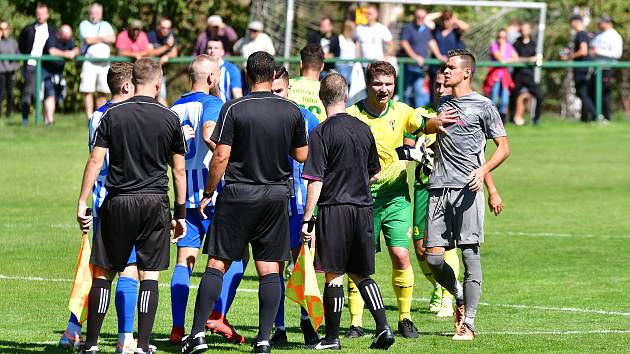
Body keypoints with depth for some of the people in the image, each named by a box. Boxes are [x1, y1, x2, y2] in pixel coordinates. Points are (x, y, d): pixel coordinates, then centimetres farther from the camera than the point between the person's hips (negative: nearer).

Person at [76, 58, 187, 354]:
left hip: (117, 202, 0)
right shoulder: (170, 118, 1)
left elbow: (95, 160, -4)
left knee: (103, 273, 7)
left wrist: (82, 203, 0)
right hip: (155, 203, 0)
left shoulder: (112, 115, -1)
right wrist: (180, 214, 12)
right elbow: (179, 170, 5)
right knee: (149, 275, 4)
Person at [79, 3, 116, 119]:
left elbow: (113, 39, 1)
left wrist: (97, 38, -5)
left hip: (104, 62, 3)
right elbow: (88, 40, -8)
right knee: (87, 91, -9)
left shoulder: (106, 25, 17)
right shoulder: (84, 25, 8)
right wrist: (104, 39, 3)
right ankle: (89, 117, -8)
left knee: (102, 92, 2)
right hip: (89, 62, -3)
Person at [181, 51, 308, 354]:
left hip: (238, 194, -2)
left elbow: (221, 156, -10)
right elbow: (301, 156, 8)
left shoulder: (234, 108, -8)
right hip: (276, 196, 2)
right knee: (270, 269, 5)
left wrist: (208, 193, 0)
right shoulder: (292, 111, 1)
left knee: (217, 264, 2)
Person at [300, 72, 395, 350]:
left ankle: (332, 338, 5)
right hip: (363, 208, 5)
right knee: (360, 274, 13)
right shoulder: (363, 129, 8)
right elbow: (375, 174, 18)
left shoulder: (322, 133, -9)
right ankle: (383, 327, 1)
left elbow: (315, 180, -13)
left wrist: (307, 219, -9)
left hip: (333, 209, -5)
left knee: (334, 275, 0)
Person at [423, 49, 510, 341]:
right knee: (433, 257, -1)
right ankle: (461, 297, 25)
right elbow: (425, 128, 37)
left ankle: (468, 323, -6)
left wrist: (483, 171, -17)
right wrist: (433, 124, 11)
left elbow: (503, 147, 1)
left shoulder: (483, 106, 3)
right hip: (438, 186, 5)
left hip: (467, 187, -5)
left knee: (470, 253, -8)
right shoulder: (443, 105, 20)